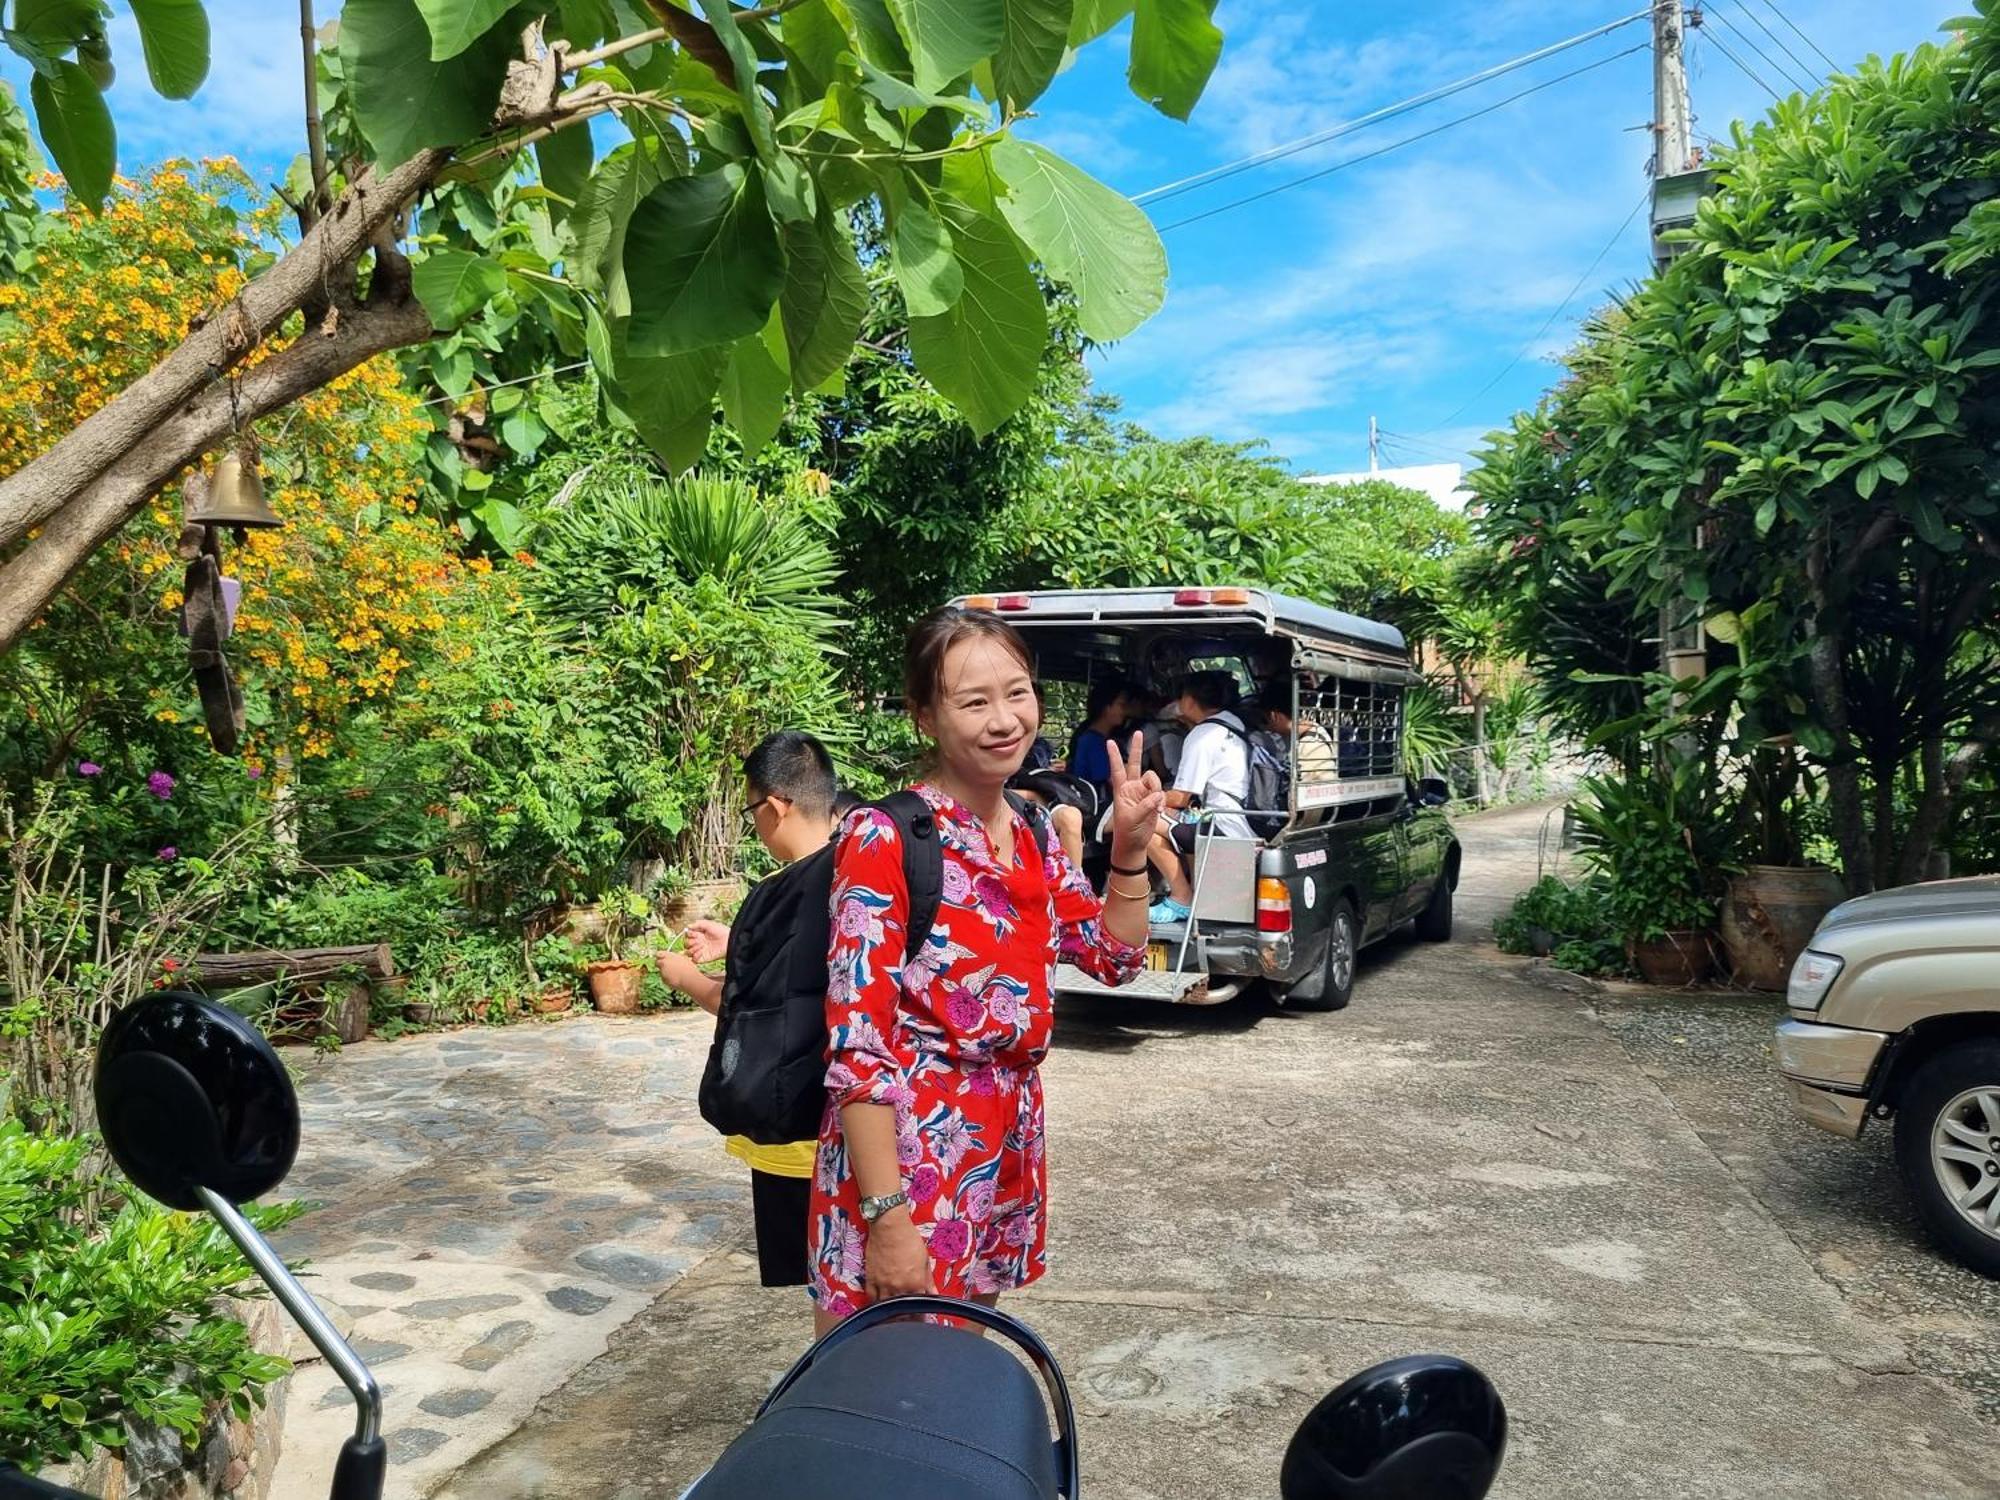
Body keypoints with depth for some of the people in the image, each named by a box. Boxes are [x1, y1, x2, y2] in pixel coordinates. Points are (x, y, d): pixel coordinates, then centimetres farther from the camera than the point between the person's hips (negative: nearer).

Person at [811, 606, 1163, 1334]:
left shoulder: (1032, 833, 5)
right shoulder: (886, 839, -17)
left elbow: (1115, 959, 13)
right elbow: (856, 1046, -19)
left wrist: (1129, 849, -3)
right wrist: (886, 1216, -21)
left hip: (1005, 1154, 7)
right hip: (904, 1158, -7)